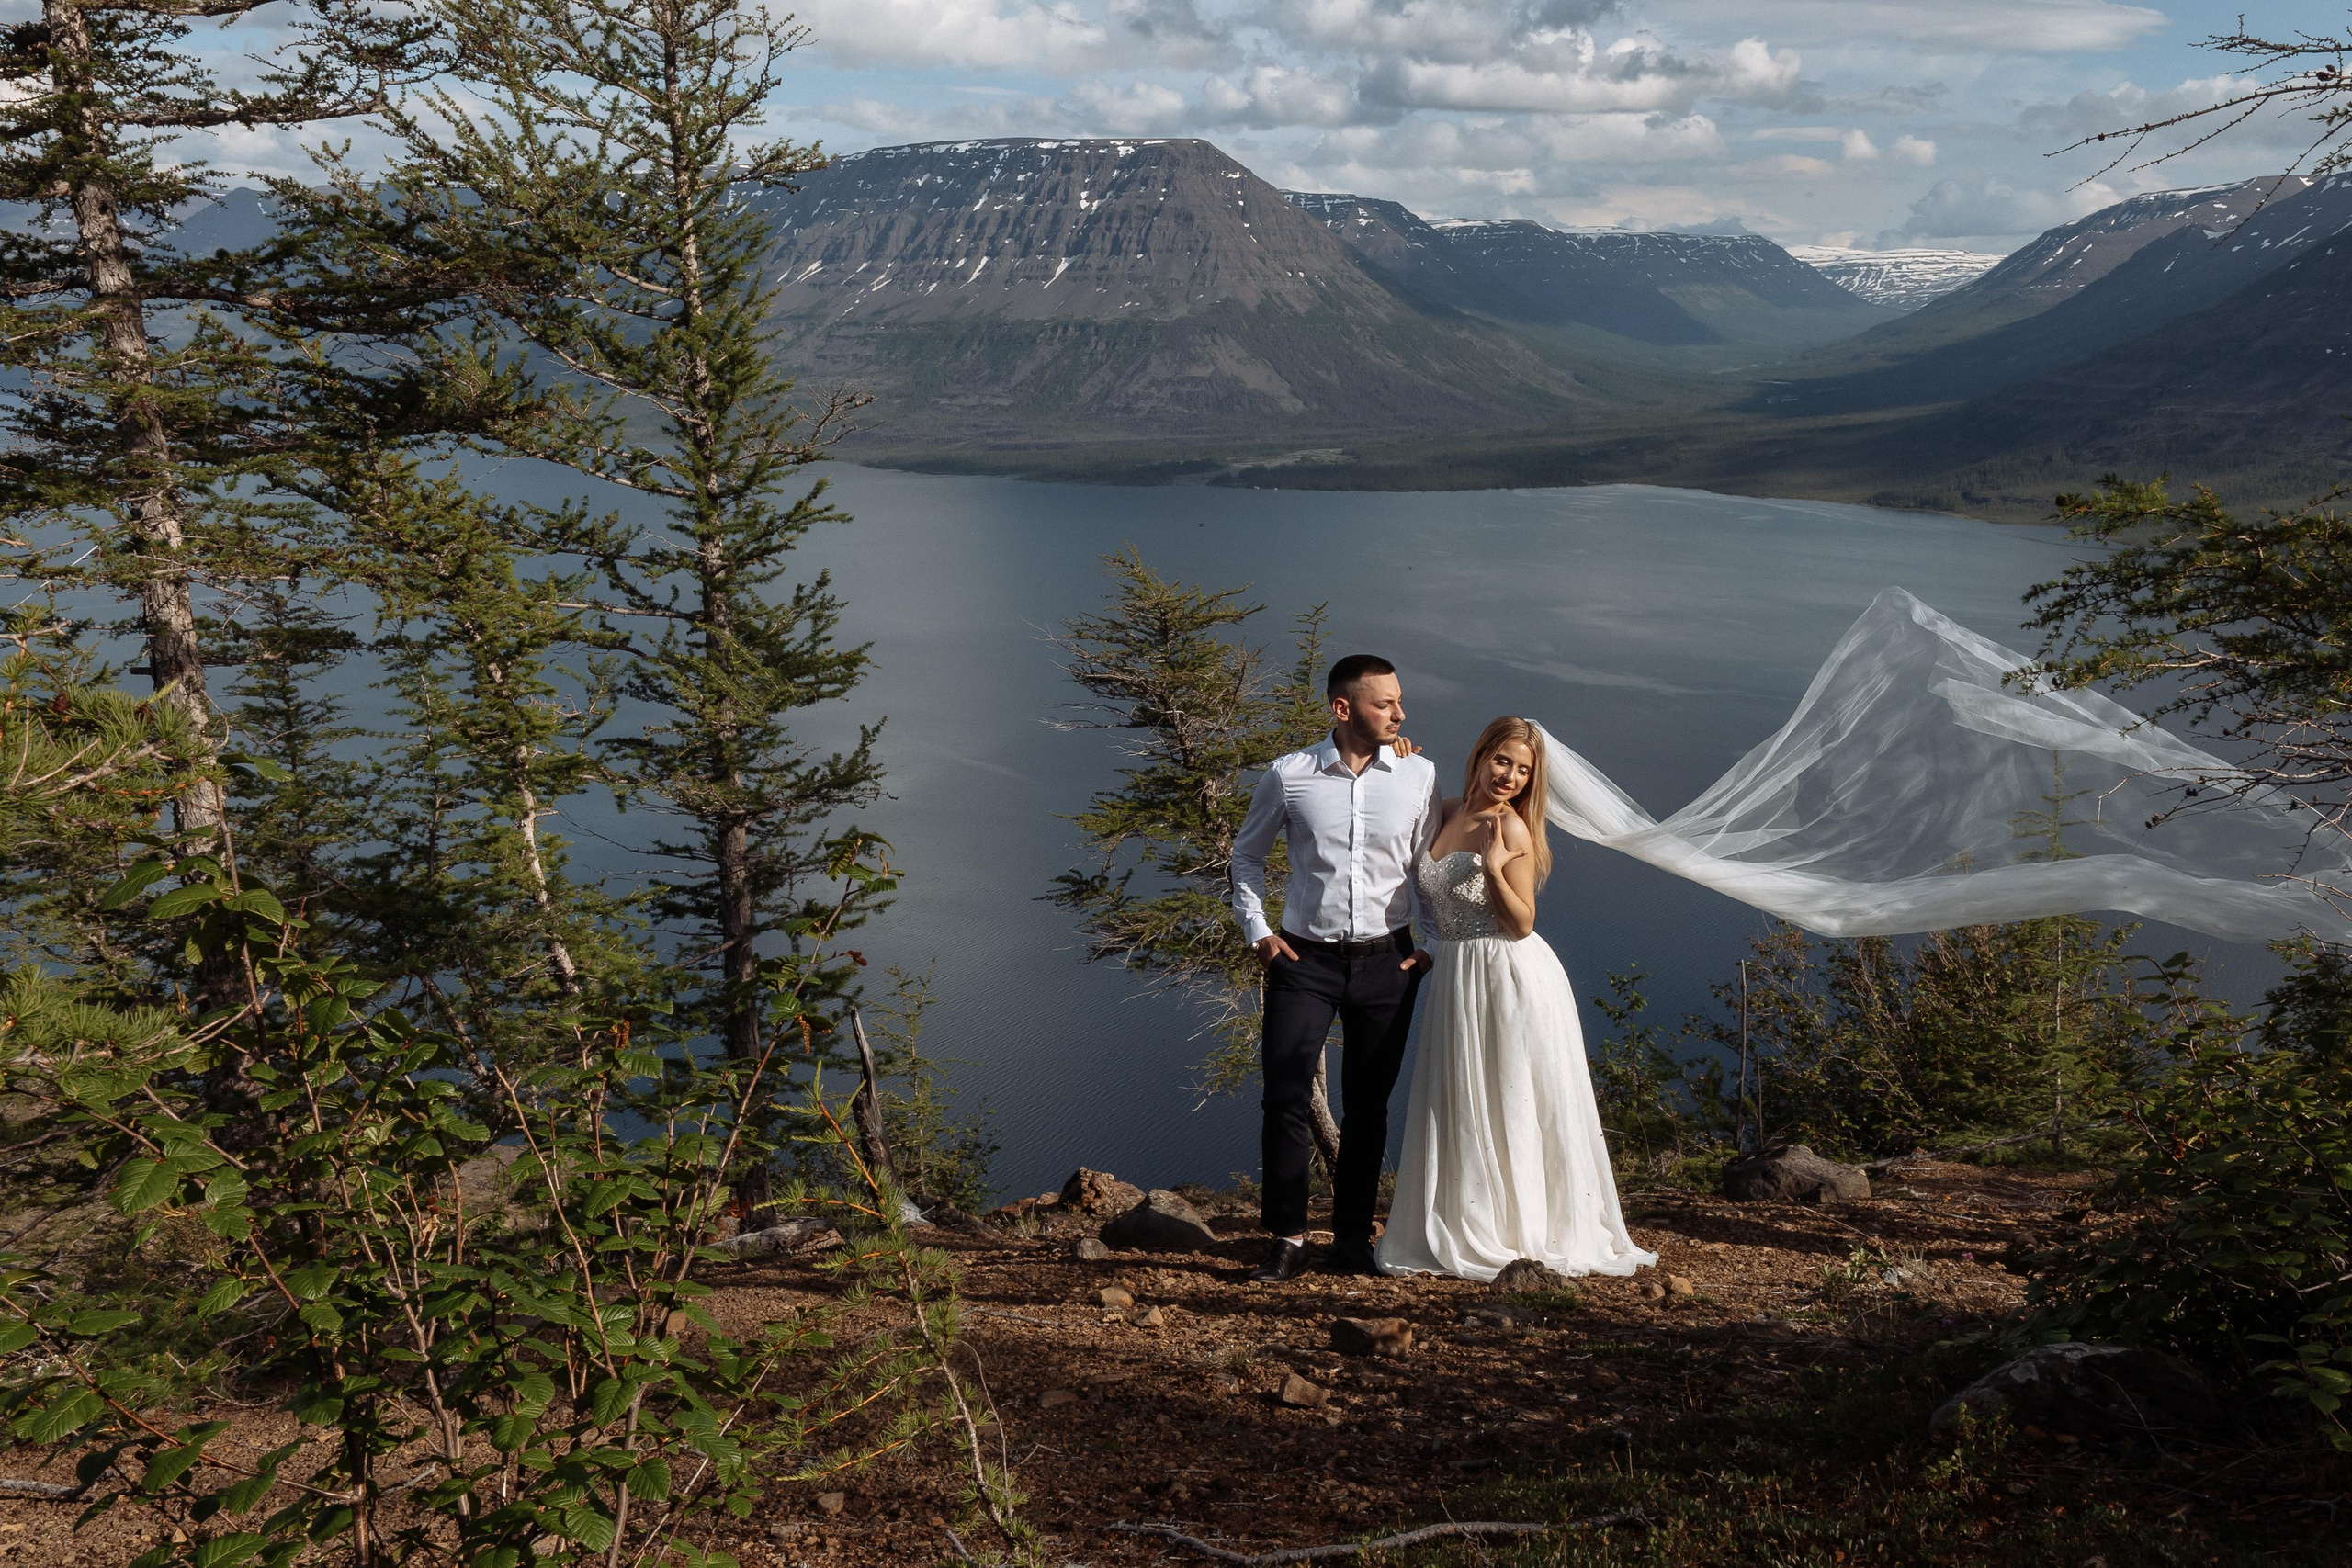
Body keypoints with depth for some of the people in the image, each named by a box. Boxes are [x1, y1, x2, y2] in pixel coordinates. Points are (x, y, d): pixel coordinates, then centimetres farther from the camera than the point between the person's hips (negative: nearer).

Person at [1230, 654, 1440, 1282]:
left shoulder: (1420, 776, -1)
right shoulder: (1289, 776, -4)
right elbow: (1248, 852, 10)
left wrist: (1432, 943, 3)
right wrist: (1257, 931, 3)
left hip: (1386, 963, 1)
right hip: (1305, 958, -1)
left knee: (1368, 1107, 8)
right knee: (1286, 1098, -6)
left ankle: (1353, 1240, 20)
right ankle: (1288, 1241, 4)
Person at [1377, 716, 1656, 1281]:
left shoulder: (1513, 830, -11)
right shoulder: (1446, 813, 7)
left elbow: (1521, 924, -13)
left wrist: (1494, 868, -26)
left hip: (1510, 977, -7)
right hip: (1455, 977, 7)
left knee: (1512, 1105, 2)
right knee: (1460, 1108, 10)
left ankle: (1527, 1234, 13)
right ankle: (1471, 1233, 21)